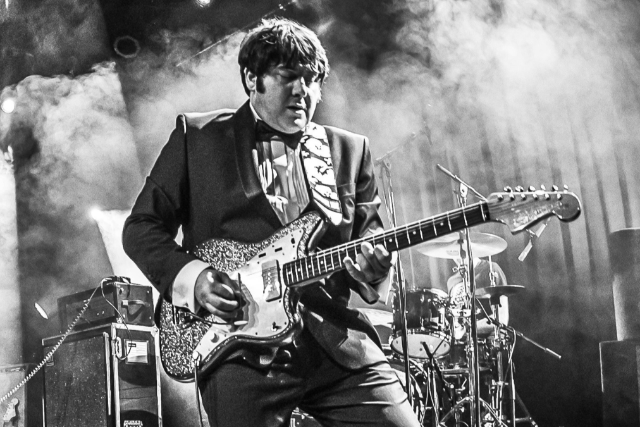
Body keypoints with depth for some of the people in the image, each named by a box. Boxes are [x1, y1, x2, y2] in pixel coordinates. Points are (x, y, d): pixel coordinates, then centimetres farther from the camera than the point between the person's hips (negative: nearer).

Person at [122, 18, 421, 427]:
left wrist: (371, 267, -8)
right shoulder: (197, 136, 7)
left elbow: (369, 234, 15)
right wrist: (191, 277, -9)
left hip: (338, 343, 3)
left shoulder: (349, 150, 16)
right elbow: (142, 227, 7)